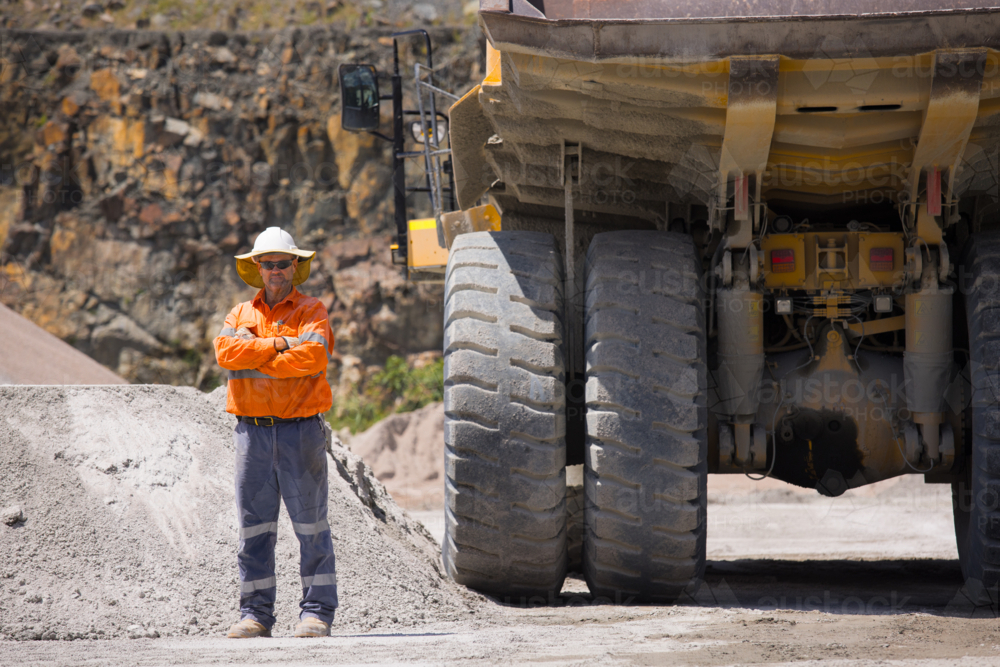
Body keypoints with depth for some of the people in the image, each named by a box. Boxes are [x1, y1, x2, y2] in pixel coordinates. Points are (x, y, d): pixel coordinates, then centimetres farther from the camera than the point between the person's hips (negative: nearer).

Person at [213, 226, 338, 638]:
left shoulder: (311, 312, 4)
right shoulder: (241, 315, 14)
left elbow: (312, 356, -15)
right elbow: (225, 352, -6)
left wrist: (254, 358, -10)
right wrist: (279, 344, -12)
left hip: (301, 430, -3)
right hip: (253, 430, 3)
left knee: (310, 522, -1)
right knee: (254, 524, 4)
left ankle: (317, 611, 3)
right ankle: (255, 613, 8)